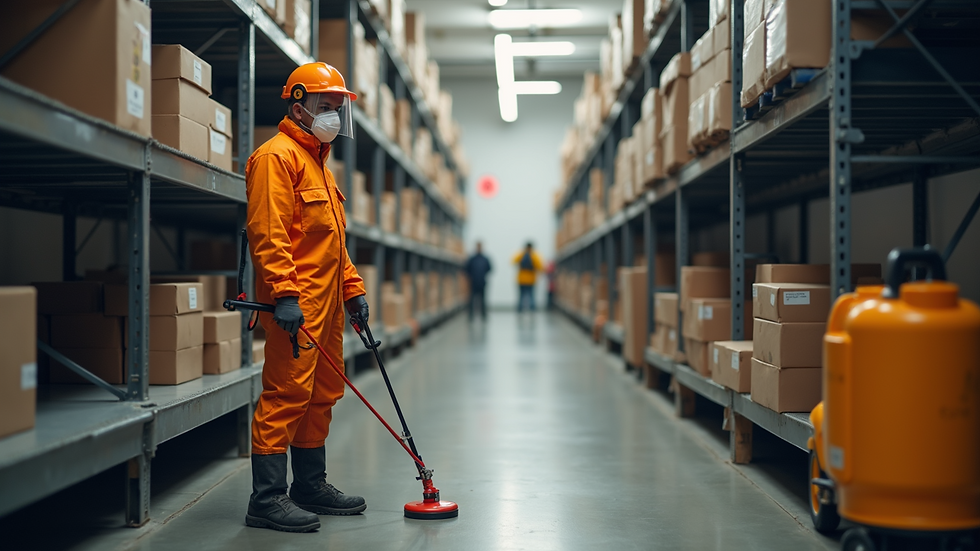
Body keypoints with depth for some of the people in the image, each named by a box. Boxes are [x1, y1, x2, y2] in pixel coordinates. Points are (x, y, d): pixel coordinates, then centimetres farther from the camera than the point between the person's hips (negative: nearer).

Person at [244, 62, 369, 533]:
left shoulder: (318, 163, 24)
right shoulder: (278, 156, -8)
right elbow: (267, 233, -18)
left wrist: (352, 288, 22)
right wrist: (285, 292, -25)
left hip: (326, 304, 10)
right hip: (296, 304, -10)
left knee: (322, 394, 13)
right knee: (287, 393, -9)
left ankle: (311, 486, 23)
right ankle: (267, 498, -4)